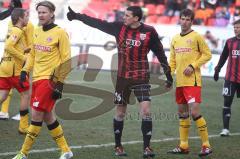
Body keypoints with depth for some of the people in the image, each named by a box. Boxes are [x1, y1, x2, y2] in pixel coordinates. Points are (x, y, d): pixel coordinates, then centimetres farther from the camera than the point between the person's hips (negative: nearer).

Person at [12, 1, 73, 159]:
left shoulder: (60, 33, -10)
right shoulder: (37, 31, 10)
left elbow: (66, 59, -10)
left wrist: (60, 83, -14)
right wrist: (25, 70, 8)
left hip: (49, 79, -7)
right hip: (37, 78, 7)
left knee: (36, 115, -8)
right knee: (47, 116, 10)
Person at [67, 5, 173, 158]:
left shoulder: (149, 31, -7)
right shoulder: (119, 28, 0)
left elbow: (160, 53, 1)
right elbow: (98, 23, 6)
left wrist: (168, 74, 3)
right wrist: (77, 16, 5)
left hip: (142, 78, -2)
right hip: (122, 77, 2)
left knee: (146, 110, -13)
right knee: (120, 112, 8)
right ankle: (118, 146, 22)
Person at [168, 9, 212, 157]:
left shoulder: (196, 36, -5)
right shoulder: (175, 39, 13)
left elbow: (207, 54, -5)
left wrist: (193, 66, -14)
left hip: (193, 81, -7)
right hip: (180, 82, 7)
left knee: (194, 112, -14)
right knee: (182, 113, 11)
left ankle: (206, 145, -5)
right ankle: (183, 146, 18)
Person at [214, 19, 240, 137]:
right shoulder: (230, 42, 6)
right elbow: (223, 57, 13)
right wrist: (217, 70, 11)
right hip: (230, 78, 2)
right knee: (227, 102, -4)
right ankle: (225, 129, -2)